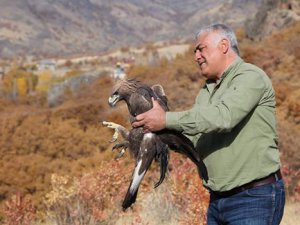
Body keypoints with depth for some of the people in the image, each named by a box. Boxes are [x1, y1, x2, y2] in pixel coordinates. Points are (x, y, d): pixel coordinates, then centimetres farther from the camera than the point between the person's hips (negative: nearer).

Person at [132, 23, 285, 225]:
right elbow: (192, 136, 15)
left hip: (255, 197, -8)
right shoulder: (207, 91, 17)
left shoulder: (251, 77, -10)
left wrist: (166, 120, -22)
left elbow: (222, 117, -25)